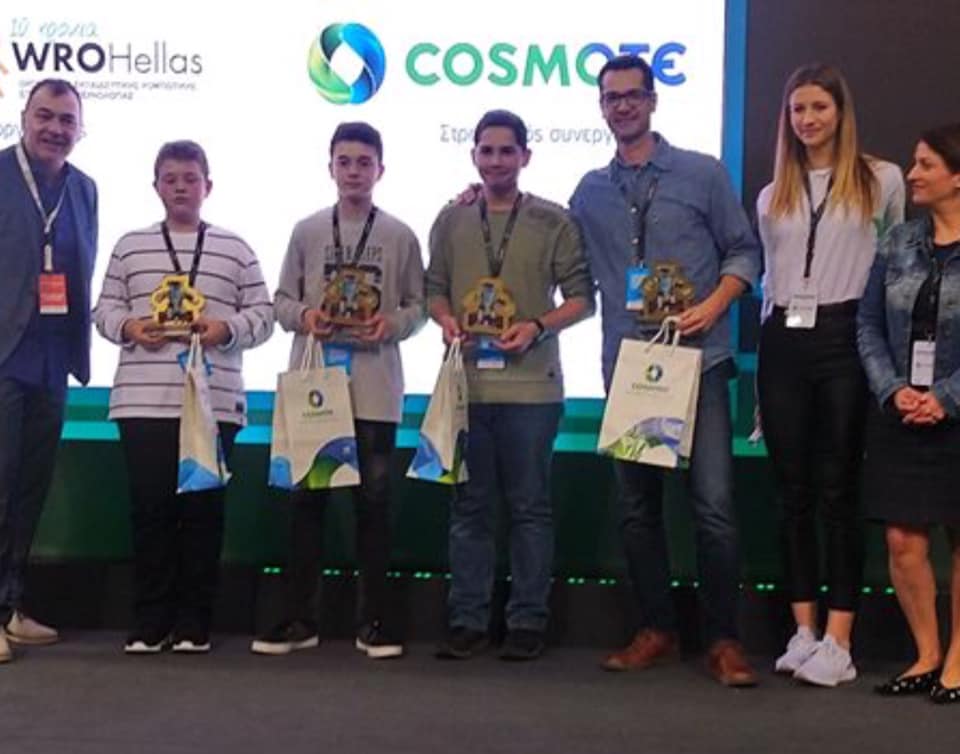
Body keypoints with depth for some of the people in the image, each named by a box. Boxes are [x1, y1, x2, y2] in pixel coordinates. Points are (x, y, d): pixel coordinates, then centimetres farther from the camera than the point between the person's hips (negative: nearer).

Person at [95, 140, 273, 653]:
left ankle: (194, 625, 10)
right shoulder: (130, 245, 13)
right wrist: (129, 328, -8)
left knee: (203, 510, 1)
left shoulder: (234, 249, 10)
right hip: (142, 400, 1)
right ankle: (150, 623, 10)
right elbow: (105, 307, 12)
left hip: (214, 402, -1)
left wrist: (225, 329, -11)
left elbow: (262, 314, 7)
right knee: (150, 509, 1)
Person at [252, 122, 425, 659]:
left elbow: (418, 306, 7)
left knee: (374, 499, 3)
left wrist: (393, 324, -13)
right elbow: (282, 301, 10)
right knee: (308, 497, 5)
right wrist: (303, 317, -10)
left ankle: (374, 619, 12)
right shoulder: (307, 231, 9)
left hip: (376, 387, -1)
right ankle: (300, 618, 14)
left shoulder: (400, 236, 6)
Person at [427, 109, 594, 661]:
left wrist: (538, 326, -13)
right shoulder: (452, 220, 11)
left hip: (530, 386, -3)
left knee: (531, 506, 3)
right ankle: (467, 620, 16)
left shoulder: (553, 221, 2)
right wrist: (446, 320, -6)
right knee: (470, 506, 8)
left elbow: (582, 297, 2)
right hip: (466, 383, 3)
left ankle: (528, 621, 12)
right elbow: (434, 288, 15)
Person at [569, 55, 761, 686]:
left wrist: (715, 306, -10)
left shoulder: (703, 174, 4)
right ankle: (657, 631, 20)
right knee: (638, 505, 8)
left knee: (714, 504, -8)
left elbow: (744, 251, 4)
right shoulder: (590, 191, 13)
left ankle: (724, 640, 3)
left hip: (697, 359, -3)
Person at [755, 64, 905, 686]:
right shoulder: (773, 196, 15)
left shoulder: (881, 180, 4)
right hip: (783, 343, 4)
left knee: (839, 492, -4)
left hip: (844, 338, -4)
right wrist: (769, 352, 13)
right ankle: (804, 631, 12)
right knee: (794, 492, 5)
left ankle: (839, 642, 0)